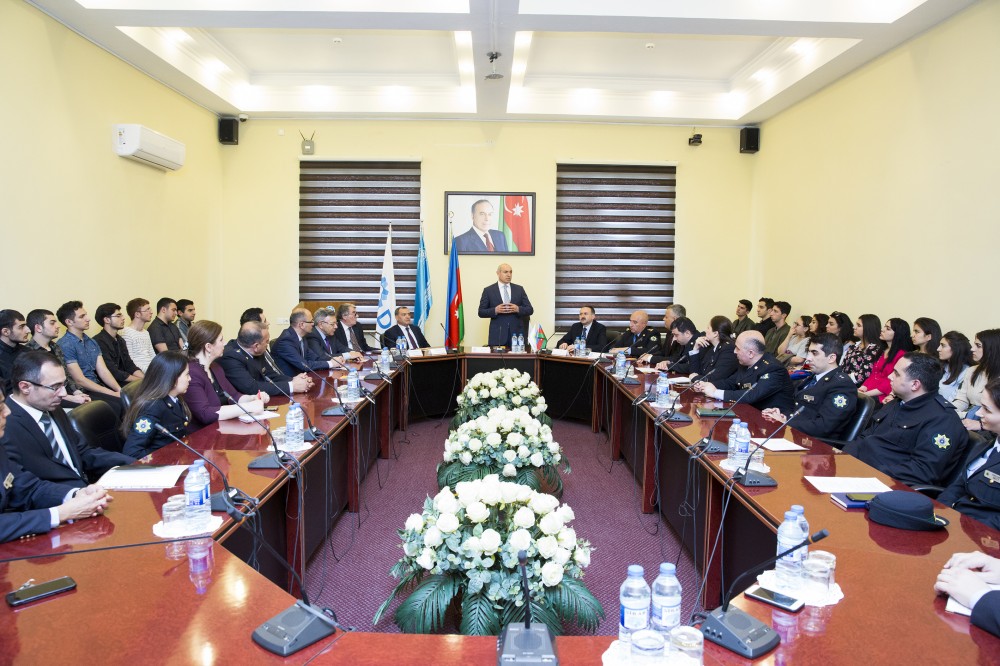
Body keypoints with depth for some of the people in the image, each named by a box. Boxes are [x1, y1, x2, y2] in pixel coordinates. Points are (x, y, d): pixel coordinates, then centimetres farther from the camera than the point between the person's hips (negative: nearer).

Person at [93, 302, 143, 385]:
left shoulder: (120, 340, 16)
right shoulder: (99, 341, -12)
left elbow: (129, 365, 10)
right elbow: (113, 372, -18)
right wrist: (141, 381, -15)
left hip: (124, 382, 8)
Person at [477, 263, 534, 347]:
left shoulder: (519, 289, 12)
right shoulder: (488, 290, 6)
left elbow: (530, 310, 10)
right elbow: (481, 312, 3)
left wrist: (518, 309, -10)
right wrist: (495, 310, -14)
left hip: (516, 333, 2)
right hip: (497, 335, -2)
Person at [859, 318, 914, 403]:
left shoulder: (902, 355, -7)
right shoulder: (882, 351, 20)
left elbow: (891, 383, -13)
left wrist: (866, 394, -17)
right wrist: (863, 387, -3)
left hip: (882, 397, -7)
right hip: (868, 393, 7)